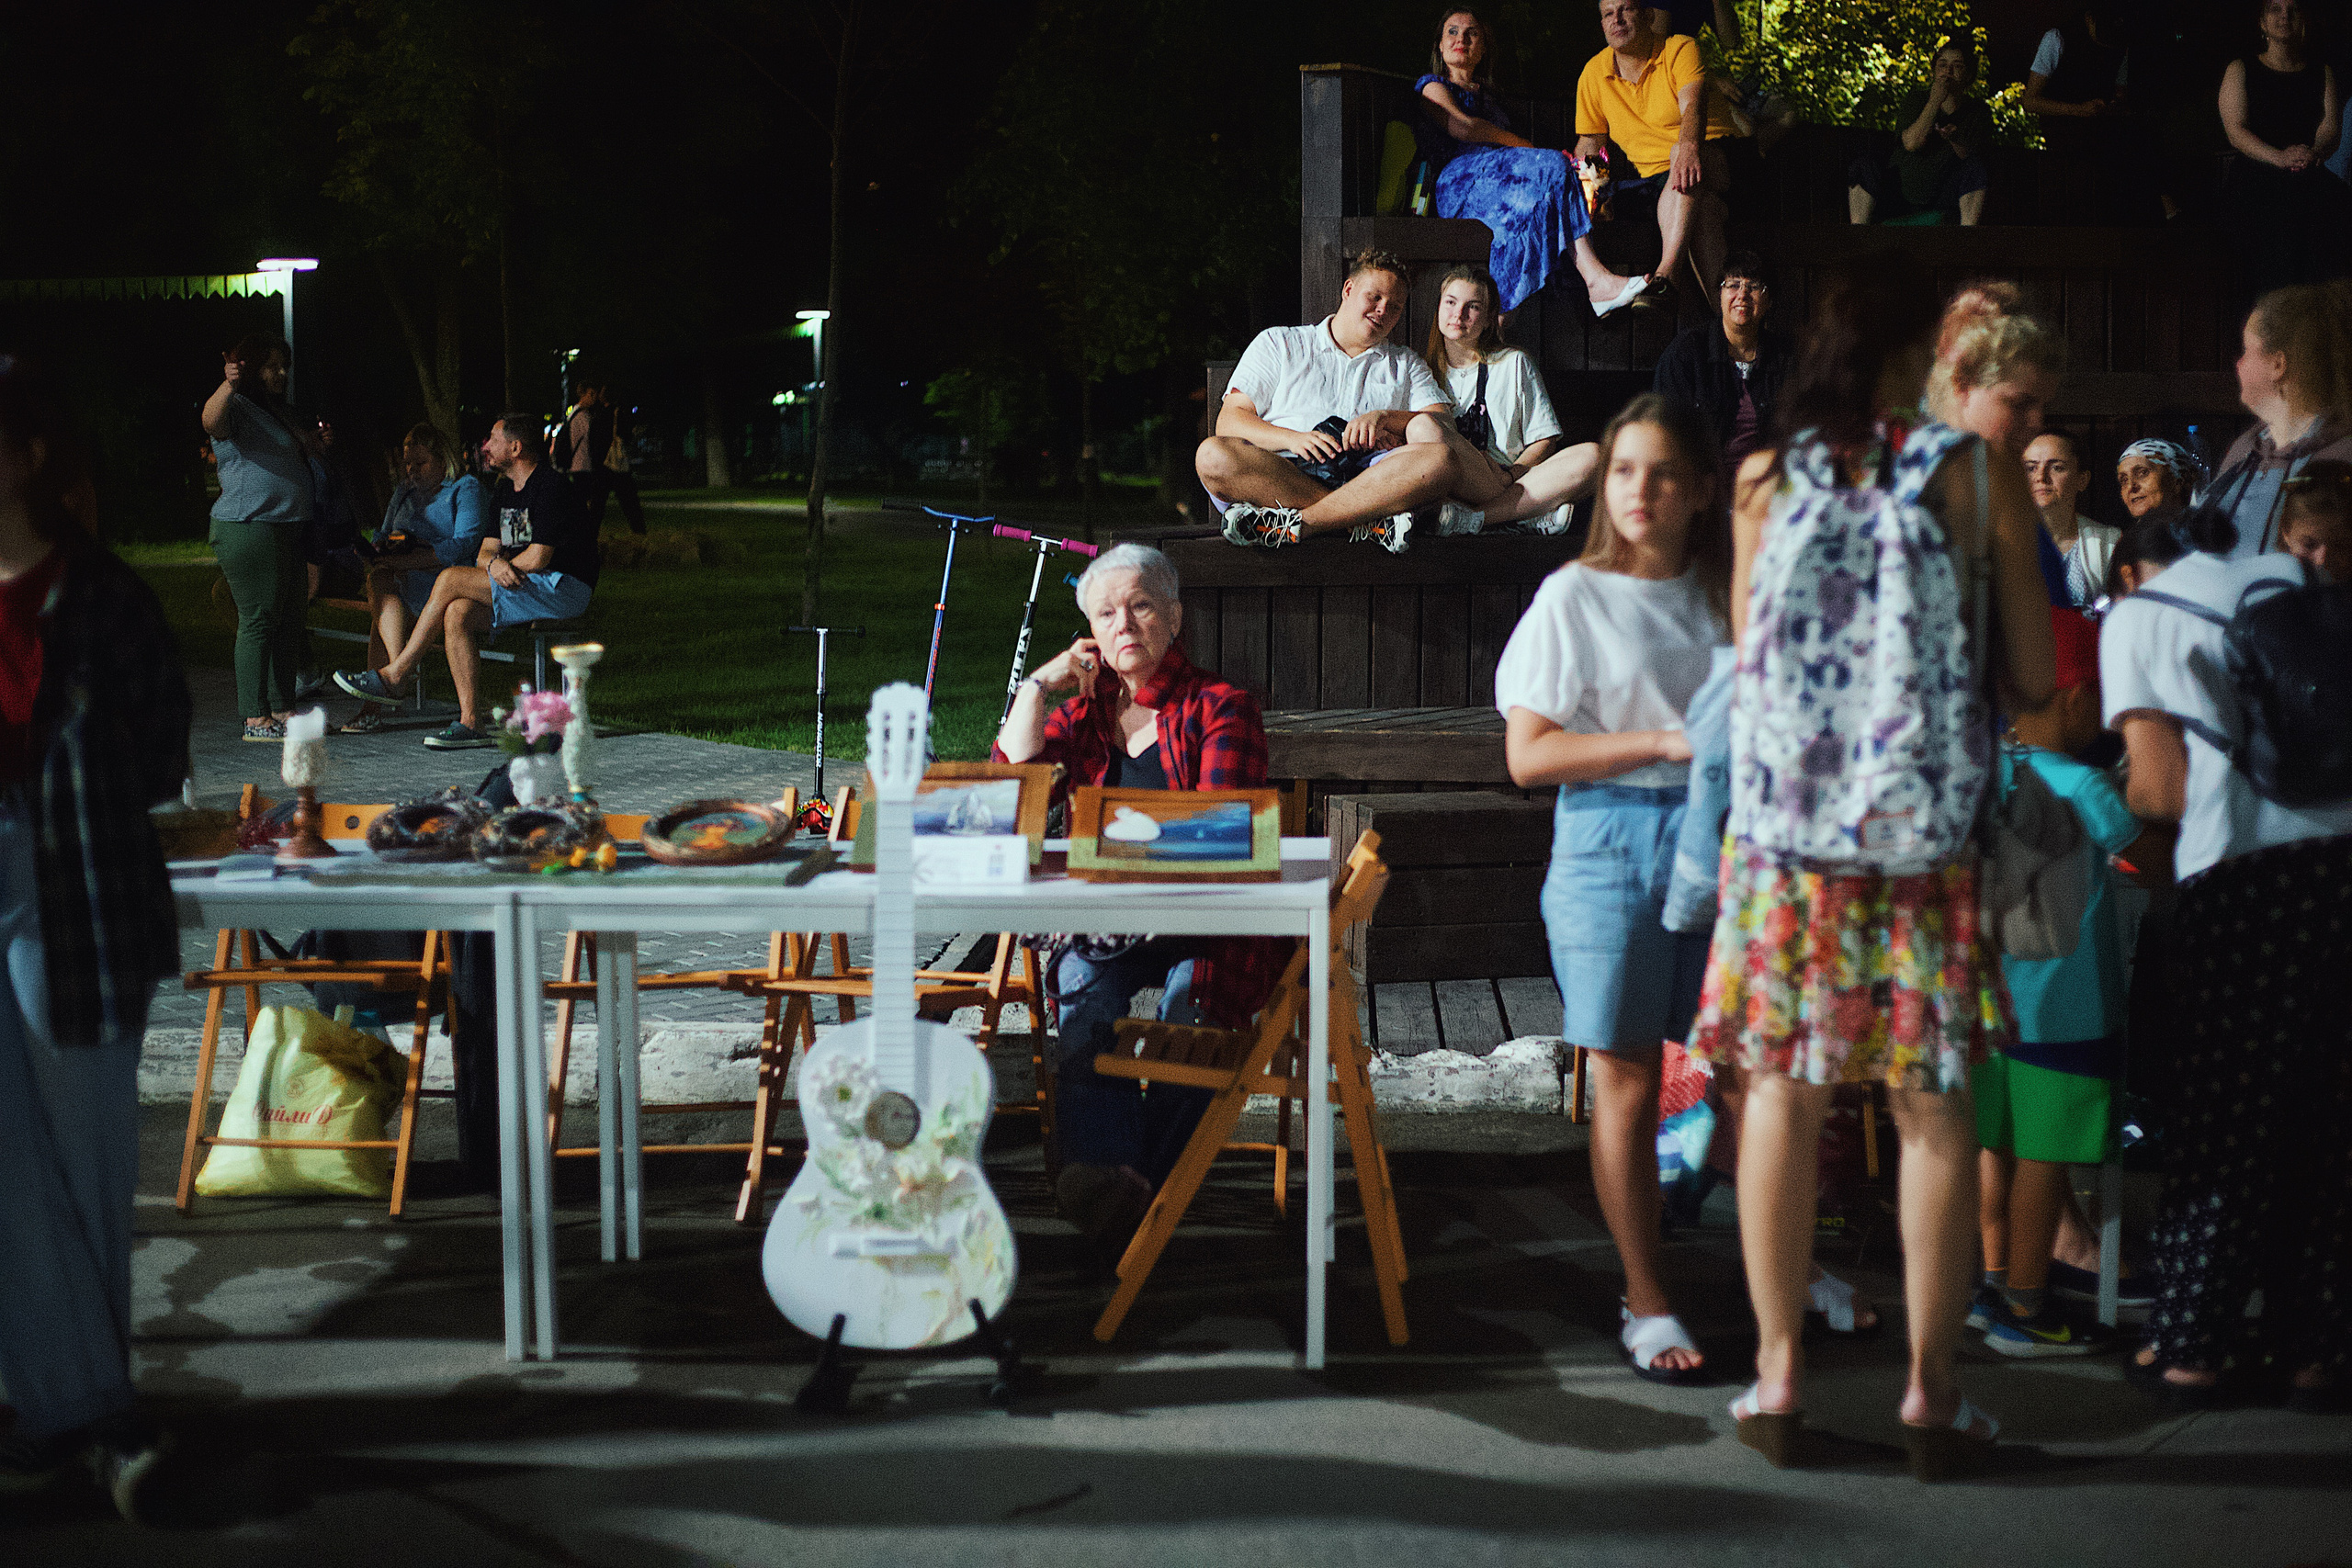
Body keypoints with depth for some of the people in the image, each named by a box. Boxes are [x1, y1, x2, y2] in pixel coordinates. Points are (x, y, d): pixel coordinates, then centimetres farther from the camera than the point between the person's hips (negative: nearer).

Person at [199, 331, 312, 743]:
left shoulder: (280, 411, 22)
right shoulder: (237, 408, -7)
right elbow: (211, 421, -31)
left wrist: (316, 447, 16)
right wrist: (227, 387, -50)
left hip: (289, 530, 9)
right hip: (249, 528, -9)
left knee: (290, 620, 10)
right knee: (259, 619, -9)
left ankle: (282, 709, 17)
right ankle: (255, 718, -8)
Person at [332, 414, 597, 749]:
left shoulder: (550, 486, -11)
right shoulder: (504, 491, 18)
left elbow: (537, 558, -18)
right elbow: (485, 552, 11)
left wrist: (505, 566, 0)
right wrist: (495, 564, -13)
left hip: (561, 586, -8)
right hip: (523, 589, 8)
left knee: (451, 579, -18)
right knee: (457, 613, -18)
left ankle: (392, 677, -10)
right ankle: (470, 722, -20)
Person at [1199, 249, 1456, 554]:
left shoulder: (1407, 364, 30)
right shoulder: (1278, 343, 23)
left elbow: (1442, 423, 13)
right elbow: (1229, 421, 10)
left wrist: (1383, 417, -7)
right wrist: (1292, 439, -9)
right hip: (1283, 468, -1)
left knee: (1439, 458, -30)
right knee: (1212, 455, -34)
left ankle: (1295, 525, -35)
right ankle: (1368, 520, -33)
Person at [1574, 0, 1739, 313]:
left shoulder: (1681, 49, -5)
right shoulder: (1594, 73, 9)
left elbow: (1692, 105, -25)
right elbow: (1590, 143, 16)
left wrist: (1689, 146, -47)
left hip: (1713, 166, -3)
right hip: (1652, 179, 3)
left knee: (1682, 153, -39)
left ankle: (1667, 271, -56)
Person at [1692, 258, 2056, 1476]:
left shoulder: (1765, 479, 0)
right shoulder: (1979, 476, -4)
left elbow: (1748, 660, 9)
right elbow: (2034, 679, -2)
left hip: (1785, 826, 2)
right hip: (1926, 830, -1)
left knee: (1784, 1091, 10)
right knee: (1933, 1106, 7)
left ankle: (1779, 1374, 15)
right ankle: (1931, 1389, 11)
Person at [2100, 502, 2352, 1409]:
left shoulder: (2139, 616, 9)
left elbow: (2163, 790, 3)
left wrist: (2114, 797, 22)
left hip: (2247, 868, -4)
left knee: (2220, 1119, 5)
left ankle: (2190, 1347, 10)